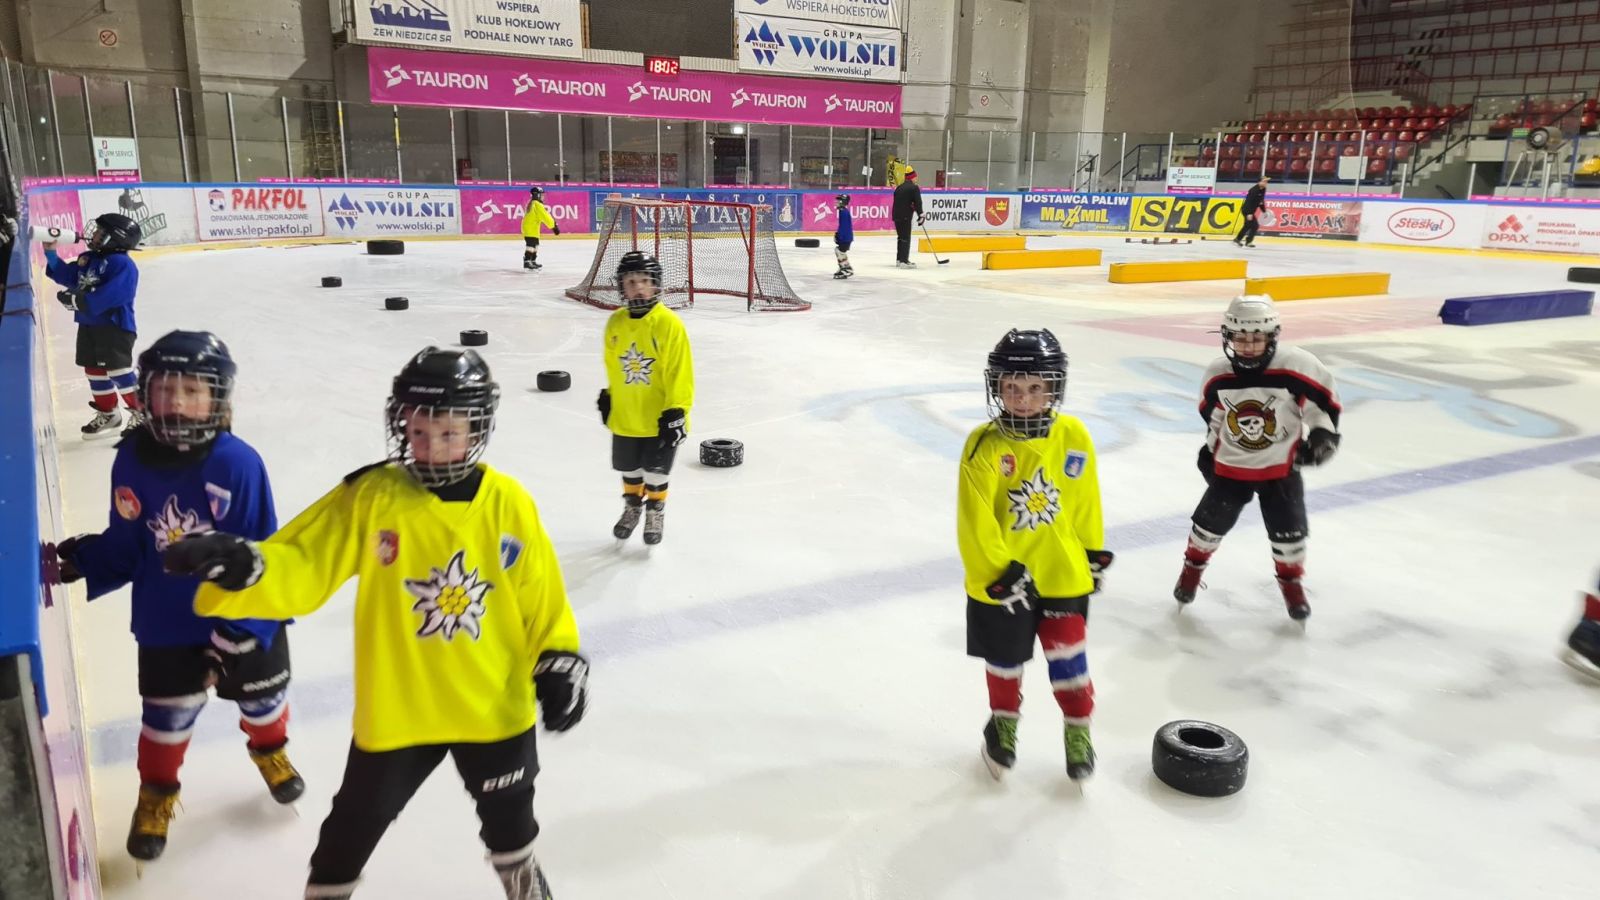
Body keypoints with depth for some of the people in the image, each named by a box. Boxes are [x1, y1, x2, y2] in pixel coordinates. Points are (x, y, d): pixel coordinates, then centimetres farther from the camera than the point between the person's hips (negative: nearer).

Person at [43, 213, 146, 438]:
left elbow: (110, 295, -27)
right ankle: (108, 415, 24)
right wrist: (51, 254, 7)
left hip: (115, 325, -10)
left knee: (118, 369, -12)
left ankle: (143, 412, -4)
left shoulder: (122, 264, -17)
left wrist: (78, 300, -23)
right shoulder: (87, 258, 13)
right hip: (89, 325, 10)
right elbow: (67, 277, 17)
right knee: (94, 369, 14)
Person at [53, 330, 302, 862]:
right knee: (167, 714, 15)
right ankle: (157, 792, 43)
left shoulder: (239, 464, -21)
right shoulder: (133, 460, -11)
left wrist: (238, 628, -18)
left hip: (244, 622, -1)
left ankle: (270, 750, 52)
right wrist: (78, 562, -18)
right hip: (166, 626, 2)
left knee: (262, 695, 20)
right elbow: (124, 545, -1)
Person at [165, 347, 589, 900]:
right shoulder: (370, 497, -14)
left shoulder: (508, 503, -12)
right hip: (396, 707, -1)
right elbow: (300, 565, -17)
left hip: (494, 703, 1)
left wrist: (559, 661, -5)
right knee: (358, 817, 16)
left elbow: (540, 592, -3)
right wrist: (241, 566, -36)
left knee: (507, 808, 25)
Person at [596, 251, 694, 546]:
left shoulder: (669, 323, -17)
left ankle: (655, 511, 33)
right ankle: (632, 505, 43)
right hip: (624, 414, 4)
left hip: (659, 416, -4)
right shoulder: (615, 323, -2)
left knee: (655, 470, 9)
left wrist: (676, 411, -18)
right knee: (629, 467, 18)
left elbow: (680, 371, -16)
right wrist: (607, 397, 17)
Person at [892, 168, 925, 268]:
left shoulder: (899, 187, 17)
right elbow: (917, 203, -11)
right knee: (906, 238, -7)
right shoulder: (914, 188, -7)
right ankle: (904, 261, -13)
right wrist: (920, 216, -5)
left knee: (901, 237, 18)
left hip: (896, 215, 8)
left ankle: (899, 259, 24)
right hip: (905, 216, -8)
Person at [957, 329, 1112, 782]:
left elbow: (1086, 501, 4)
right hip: (1002, 577, -2)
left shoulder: (1073, 436, -9)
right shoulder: (984, 447, -19)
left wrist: (1094, 553, 10)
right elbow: (975, 522, -18)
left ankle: (1078, 729, 34)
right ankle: (1003, 721, 41)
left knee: (1067, 655, 11)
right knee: (1004, 657, 17)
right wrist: (1001, 572, -19)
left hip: (1063, 572, 2)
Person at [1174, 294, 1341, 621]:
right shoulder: (1217, 374, -12)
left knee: (1289, 529, 1)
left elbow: (1324, 398, -5)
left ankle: (1291, 581, 27)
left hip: (1280, 467, -1)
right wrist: (1210, 448, 13)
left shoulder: (1295, 366, -21)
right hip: (1230, 465, 1)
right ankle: (1193, 565, 34)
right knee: (1212, 520, 8)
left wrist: (1322, 433, -11)